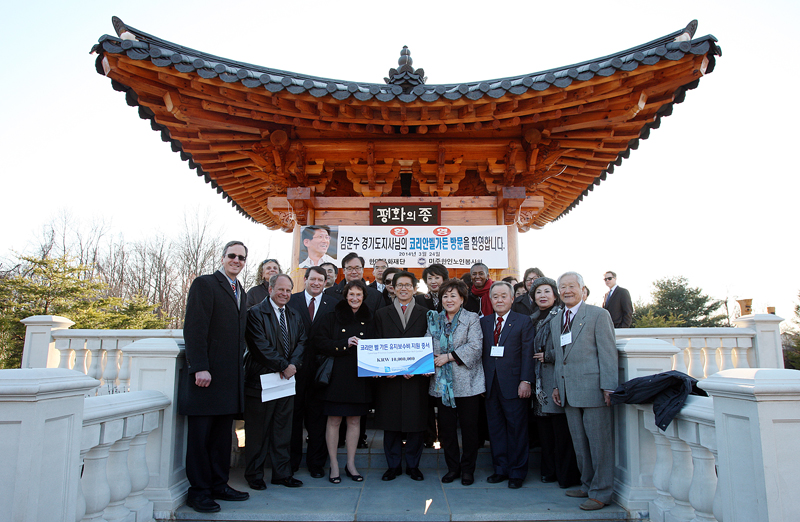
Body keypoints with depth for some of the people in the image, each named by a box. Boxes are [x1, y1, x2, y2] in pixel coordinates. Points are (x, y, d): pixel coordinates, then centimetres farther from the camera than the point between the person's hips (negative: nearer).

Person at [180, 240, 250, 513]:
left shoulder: (241, 292, 18)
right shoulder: (205, 284, -5)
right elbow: (194, 329, -13)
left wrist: (239, 365, 12)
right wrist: (200, 368, -19)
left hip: (230, 376, 7)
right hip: (206, 373, -7)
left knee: (223, 434, 12)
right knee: (200, 434, 3)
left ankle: (219, 485, 22)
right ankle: (198, 491, 13)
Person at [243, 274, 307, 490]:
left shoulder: (294, 316, 14)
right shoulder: (255, 313, -7)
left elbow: (301, 342, 9)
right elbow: (261, 346, -15)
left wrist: (293, 364, -9)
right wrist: (283, 366, -14)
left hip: (287, 378, 6)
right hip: (260, 380, -6)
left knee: (283, 429, 12)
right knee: (257, 430, 5)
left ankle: (282, 473, 22)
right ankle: (254, 475, 19)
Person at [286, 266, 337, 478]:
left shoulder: (333, 304, 4)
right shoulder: (291, 301, 3)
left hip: (320, 366, 0)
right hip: (296, 365, 0)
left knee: (317, 416, 8)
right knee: (294, 414, 9)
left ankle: (316, 463, 20)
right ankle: (292, 461, 23)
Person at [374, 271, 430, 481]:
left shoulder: (425, 314, 8)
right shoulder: (381, 314, 11)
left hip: (417, 376, 0)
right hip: (389, 377, 1)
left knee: (415, 422, 5)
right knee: (391, 423, 6)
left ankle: (413, 465, 20)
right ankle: (393, 465, 21)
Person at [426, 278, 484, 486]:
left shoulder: (472, 319, 0)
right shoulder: (434, 320, 12)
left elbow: (475, 346, -12)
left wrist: (449, 356, -14)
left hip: (467, 383, -3)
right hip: (442, 383, 3)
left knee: (469, 427, 4)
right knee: (446, 428, 9)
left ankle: (468, 469, 20)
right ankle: (452, 467, 24)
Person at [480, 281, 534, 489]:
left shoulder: (523, 321, 2)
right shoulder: (483, 322, 12)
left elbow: (527, 353, -4)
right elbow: (480, 352, 9)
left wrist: (525, 381, -11)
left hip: (513, 384, -3)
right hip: (490, 384, 4)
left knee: (517, 428, 3)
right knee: (495, 427, 10)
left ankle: (517, 472, 15)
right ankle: (500, 469, 22)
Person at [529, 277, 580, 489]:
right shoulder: (533, 320, 15)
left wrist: (548, 356, -9)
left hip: (557, 380, -6)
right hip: (540, 381, 6)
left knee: (562, 430, -2)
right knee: (544, 429, 10)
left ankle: (567, 476, 9)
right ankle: (549, 471, 22)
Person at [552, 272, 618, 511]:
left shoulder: (598, 315, -3)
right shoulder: (555, 322, 17)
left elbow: (608, 352, -8)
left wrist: (608, 387, -14)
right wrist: (557, 385, 15)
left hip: (593, 389, -6)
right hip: (569, 392, 6)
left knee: (599, 442, 1)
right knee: (580, 444, 13)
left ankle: (601, 492, 12)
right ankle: (587, 485, 26)